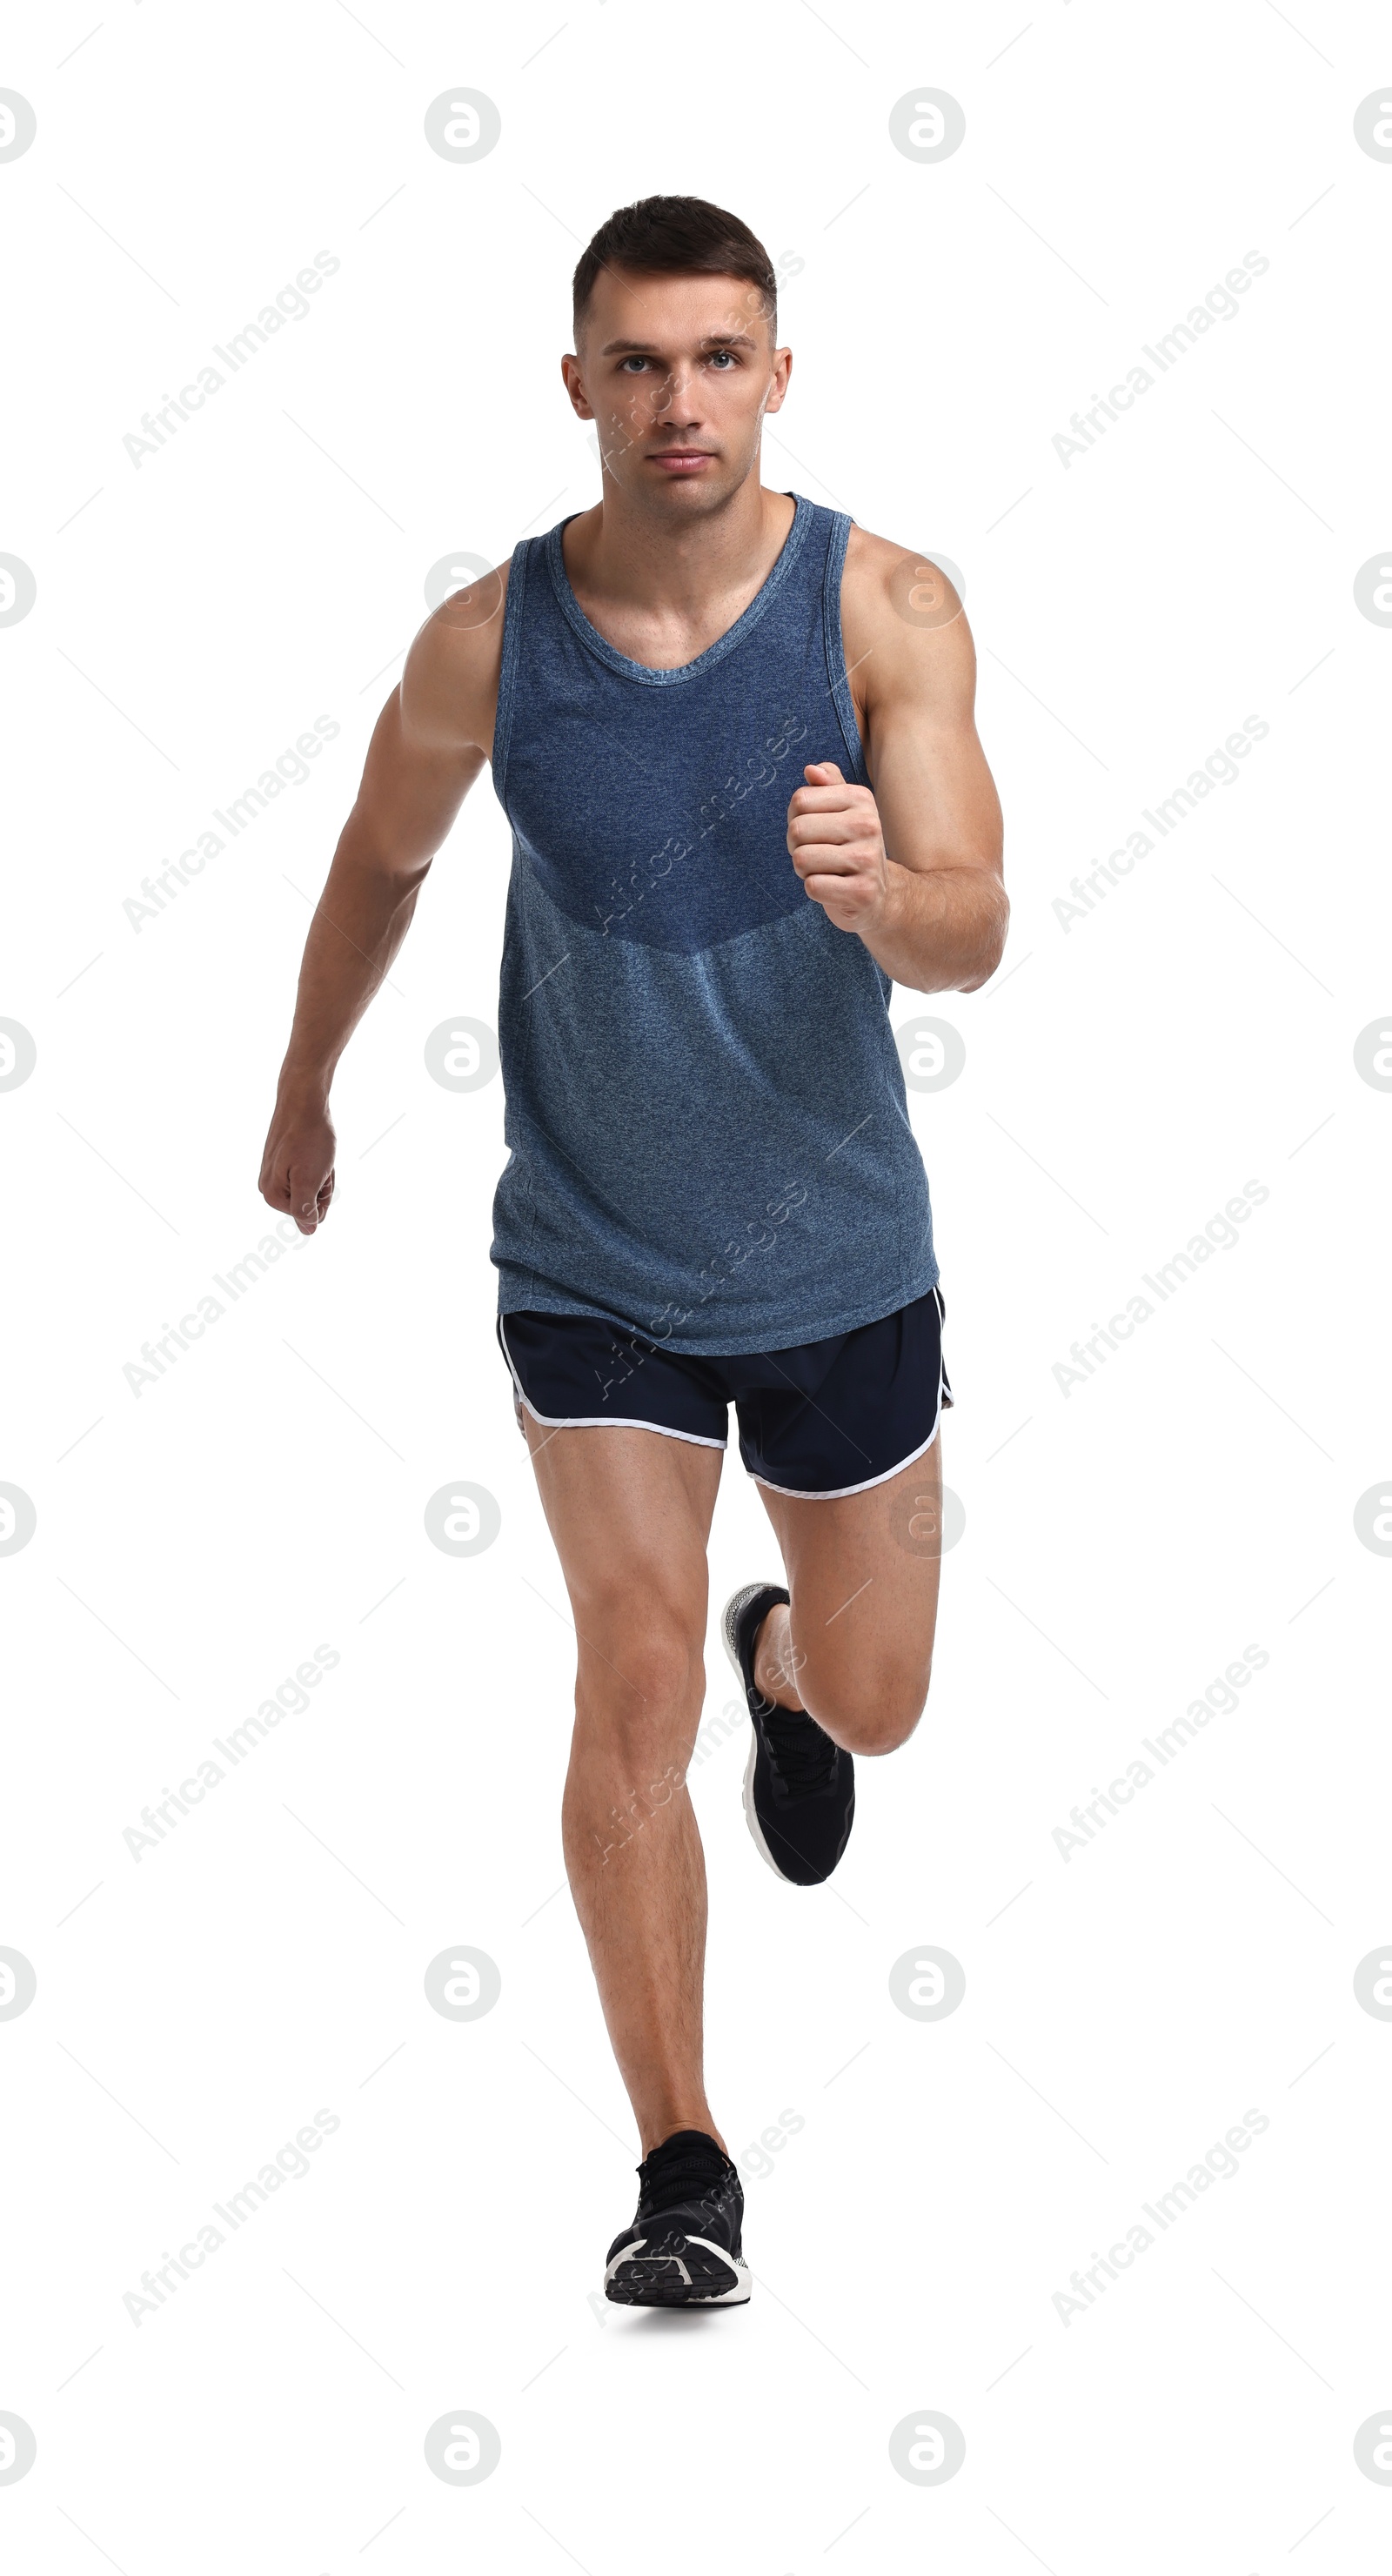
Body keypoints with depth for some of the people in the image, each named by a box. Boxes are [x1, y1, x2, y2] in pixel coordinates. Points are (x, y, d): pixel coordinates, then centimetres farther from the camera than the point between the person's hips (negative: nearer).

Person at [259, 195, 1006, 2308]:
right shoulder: (486, 645, -12)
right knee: (634, 1687, -13)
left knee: (872, 1701, 16)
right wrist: (305, 1088, 20)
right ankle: (681, 2168, -1)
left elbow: (973, 943, -21)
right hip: (588, 1262, -1)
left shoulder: (886, 609, -15)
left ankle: (784, 1668, 55)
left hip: (842, 1256, 1)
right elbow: (380, 862, 8)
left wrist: (880, 889, -44)